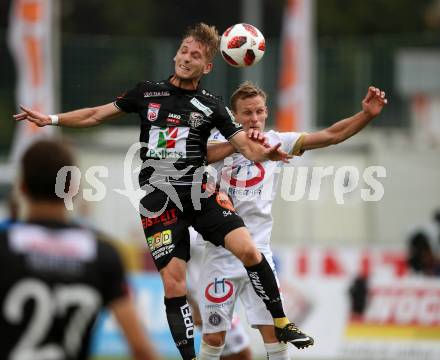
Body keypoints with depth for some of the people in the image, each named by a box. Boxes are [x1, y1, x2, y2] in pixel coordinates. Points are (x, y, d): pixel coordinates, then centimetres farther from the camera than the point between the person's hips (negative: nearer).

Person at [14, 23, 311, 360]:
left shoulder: (211, 106, 5)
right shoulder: (148, 92, 8)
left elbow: (247, 145, -2)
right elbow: (95, 115, 16)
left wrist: (265, 153, -25)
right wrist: (51, 119, 7)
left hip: (199, 193, 0)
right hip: (159, 202, 0)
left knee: (248, 249, -18)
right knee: (173, 282, -9)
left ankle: (282, 324, -2)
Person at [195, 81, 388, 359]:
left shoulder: (276, 142, 5)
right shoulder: (221, 140, 0)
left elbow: (331, 135, -1)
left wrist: (367, 114, -14)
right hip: (220, 254, -1)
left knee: (274, 330, -7)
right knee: (214, 337, 1)